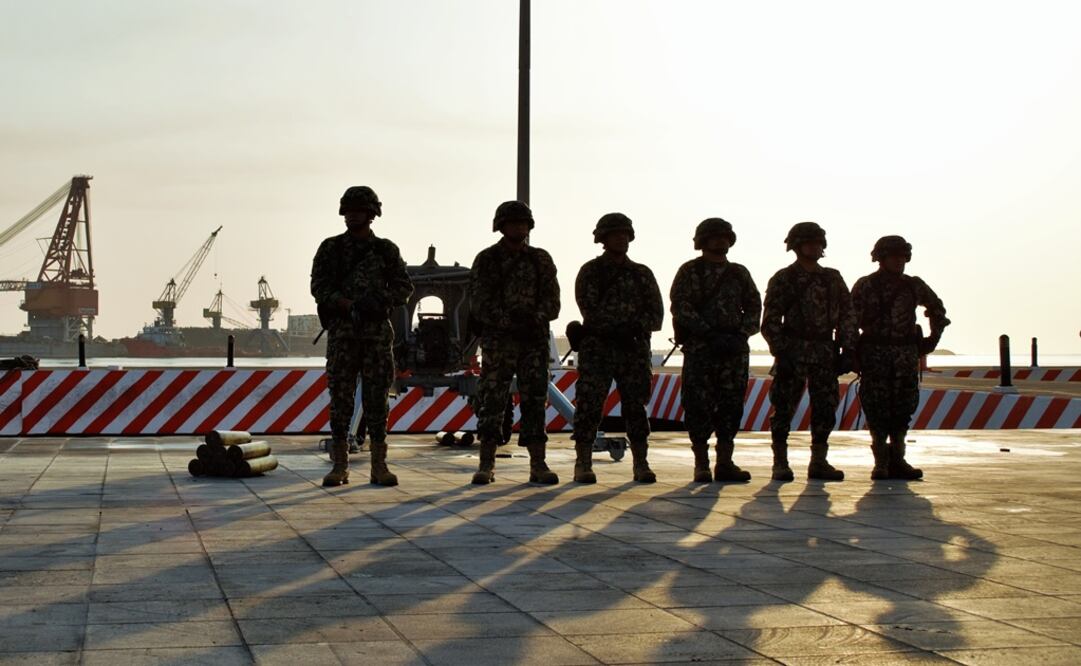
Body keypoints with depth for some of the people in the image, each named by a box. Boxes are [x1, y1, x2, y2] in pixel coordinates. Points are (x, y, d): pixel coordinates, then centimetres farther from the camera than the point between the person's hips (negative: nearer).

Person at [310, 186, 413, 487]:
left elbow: (404, 287, 6)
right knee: (340, 397, -1)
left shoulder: (386, 250, 9)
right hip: (341, 333, 0)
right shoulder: (330, 248, 7)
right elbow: (319, 286, 0)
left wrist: (381, 301, -13)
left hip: (377, 332, 0)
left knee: (377, 397, 0)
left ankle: (379, 465, 3)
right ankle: (340, 466, 4)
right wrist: (346, 304, -16)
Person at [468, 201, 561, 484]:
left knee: (535, 400, 0)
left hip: (534, 341, 2)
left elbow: (552, 302, 4)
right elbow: (479, 304, -5)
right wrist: (510, 322, -16)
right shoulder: (486, 260, 3)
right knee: (491, 400, -3)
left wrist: (536, 319, -16)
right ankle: (486, 464, 3)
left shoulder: (541, 260, 10)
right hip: (497, 341, -2)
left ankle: (538, 465, 1)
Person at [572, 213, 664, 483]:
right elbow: (591, 311, -7)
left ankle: (641, 465, 7)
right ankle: (583, 465, -2)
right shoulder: (590, 272, 5)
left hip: (634, 348, 3)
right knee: (589, 405, -6)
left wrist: (636, 327, -12)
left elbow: (655, 315, 8)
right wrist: (626, 323, -14)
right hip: (597, 347, -3)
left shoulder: (642, 274, 14)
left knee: (636, 406, 2)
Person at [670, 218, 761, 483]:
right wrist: (709, 333, -14)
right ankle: (702, 465, 2)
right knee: (699, 406, -4)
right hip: (699, 349, -4)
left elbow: (754, 307, 14)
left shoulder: (739, 273, 16)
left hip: (735, 348, 4)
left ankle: (725, 463, 9)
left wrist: (741, 334, -3)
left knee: (731, 405, 3)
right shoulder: (689, 272, 3)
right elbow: (680, 307, -7)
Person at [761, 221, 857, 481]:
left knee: (826, 408, 3)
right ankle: (780, 463, 2)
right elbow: (771, 321, -4)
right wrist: (780, 353, -12)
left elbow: (846, 316, 14)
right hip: (794, 351, -4)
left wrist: (847, 350, 5)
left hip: (825, 353, 4)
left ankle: (819, 462, 12)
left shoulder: (833, 279, 14)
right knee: (784, 408, -5)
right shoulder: (783, 280, 1)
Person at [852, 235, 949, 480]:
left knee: (904, 405, 2)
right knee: (877, 407, -5)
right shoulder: (865, 286, 1)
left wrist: (933, 338, 16)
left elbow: (938, 309, 24)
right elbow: (850, 319, -3)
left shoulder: (914, 286, 10)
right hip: (875, 354, -3)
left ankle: (897, 459, 11)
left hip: (907, 355, 3)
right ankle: (881, 462, 2)